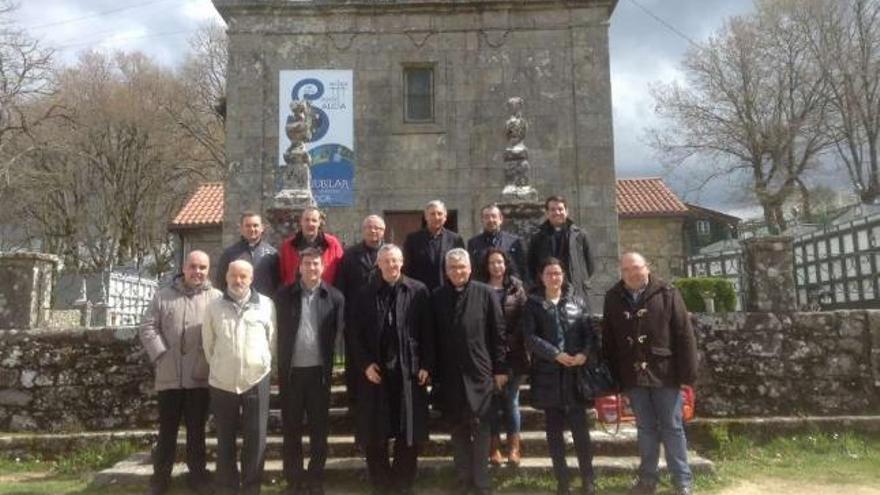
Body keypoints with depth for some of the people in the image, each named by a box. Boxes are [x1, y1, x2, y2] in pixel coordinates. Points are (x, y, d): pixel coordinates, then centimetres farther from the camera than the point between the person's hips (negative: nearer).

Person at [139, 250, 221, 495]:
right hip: (169, 376, 1)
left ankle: (197, 473, 23)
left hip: (200, 377, -1)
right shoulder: (163, 296, 7)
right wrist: (160, 354, -7)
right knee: (167, 429, 11)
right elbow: (148, 328, 3)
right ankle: (161, 475, 23)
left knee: (197, 429, 11)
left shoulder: (216, 298, 3)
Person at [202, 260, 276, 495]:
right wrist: (218, 367, 12)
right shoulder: (214, 307, 2)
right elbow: (208, 343, 10)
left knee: (255, 439, 4)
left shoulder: (266, 305, -2)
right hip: (222, 382, 1)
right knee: (225, 440, 13)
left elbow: (272, 340, 6)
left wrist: (263, 365, 8)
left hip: (256, 381, -1)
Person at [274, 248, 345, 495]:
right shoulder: (285, 295, 1)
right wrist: (280, 367, -1)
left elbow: (337, 334, 2)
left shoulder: (334, 297, 0)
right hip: (291, 371, 0)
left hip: (319, 371, 0)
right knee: (291, 428, 9)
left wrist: (328, 366, -2)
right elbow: (279, 332, 3)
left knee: (320, 428, 8)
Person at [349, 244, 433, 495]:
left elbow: (427, 331, 0)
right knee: (375, 435, 8)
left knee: (409, 432, 8)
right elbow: (355, 333, 3)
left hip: (409, 371, 0)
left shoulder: (418, 291, 0)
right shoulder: (366, 294, 3)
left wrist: (427, 365, -6)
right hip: (375, 371, 1)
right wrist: (365, 364, -7)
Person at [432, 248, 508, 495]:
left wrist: (501, 368, -4)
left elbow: (498, 332, -2)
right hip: (449, 375, 3)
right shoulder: (437, 297, 4)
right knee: (457, 430, 11)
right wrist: (434, 371, 5)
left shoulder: (485, 293, -3)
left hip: (480, 372, -2)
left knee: (481, 429, 3)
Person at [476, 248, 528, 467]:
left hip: (513, 353, 1)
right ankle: (494, 447, 16)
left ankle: (514, 448, 15)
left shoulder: (516, 287, 6)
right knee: (493, 400, 6)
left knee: (511, 401, 5)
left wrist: (513, 341, -10)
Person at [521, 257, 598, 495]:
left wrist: (585, 353, -15)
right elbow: (529, 337, -5)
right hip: (548, 373, 0)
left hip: (575, 372, 0)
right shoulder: (533, 304, 5)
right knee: (554, 429, 6)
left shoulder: (576, 302, 10)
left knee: (580, 427, -1)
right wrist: (556, 354, -14)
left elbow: (590, 332, 4)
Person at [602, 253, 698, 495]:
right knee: (645, 429, 14)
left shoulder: (667, 294, -5)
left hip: (665, 374, -3)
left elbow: (685, 335, -7)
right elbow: (608, 339, 7)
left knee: (672, 428, 7)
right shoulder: (613, 298, 5)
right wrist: (613, 376, 5)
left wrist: (687, 373, -10)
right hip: (633, 376, 3)